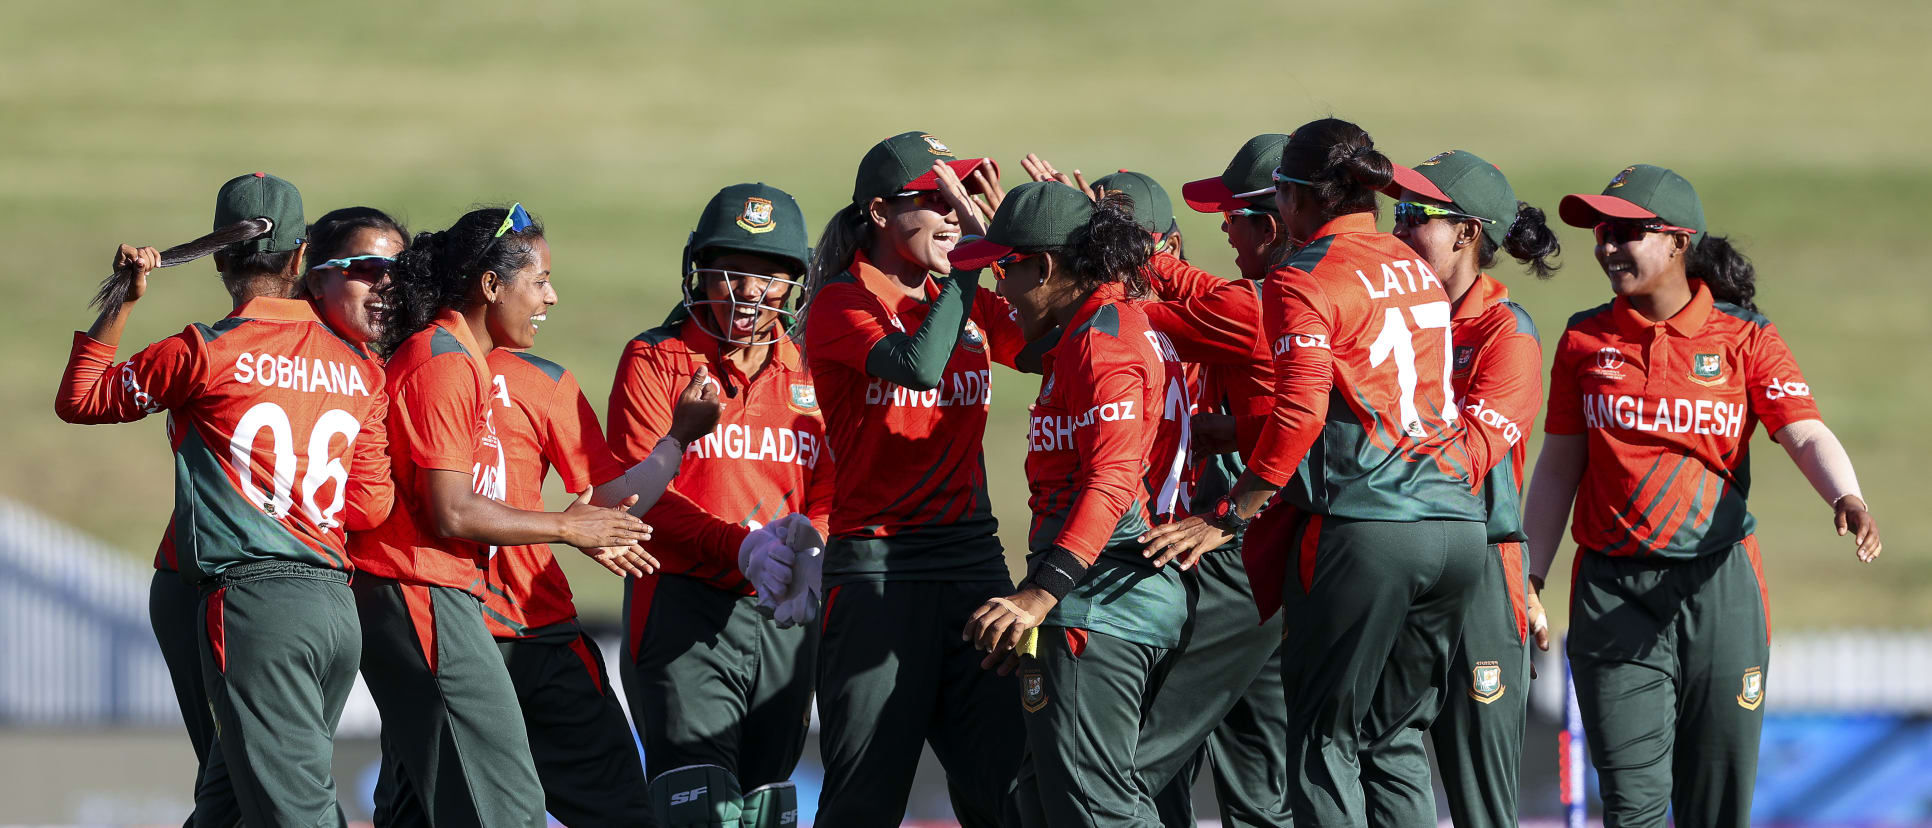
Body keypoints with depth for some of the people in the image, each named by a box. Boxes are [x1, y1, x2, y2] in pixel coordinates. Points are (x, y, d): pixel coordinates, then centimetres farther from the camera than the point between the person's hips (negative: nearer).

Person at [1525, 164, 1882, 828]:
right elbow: (1559, 468, 12)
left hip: (1717, 588, -1)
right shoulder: (1585, 341, 8)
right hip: (1612, 592, 1)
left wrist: (1846, 500, -32)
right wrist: (1528, 581, 7)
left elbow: (1806, 435, -11)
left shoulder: (1745, 338, 1)